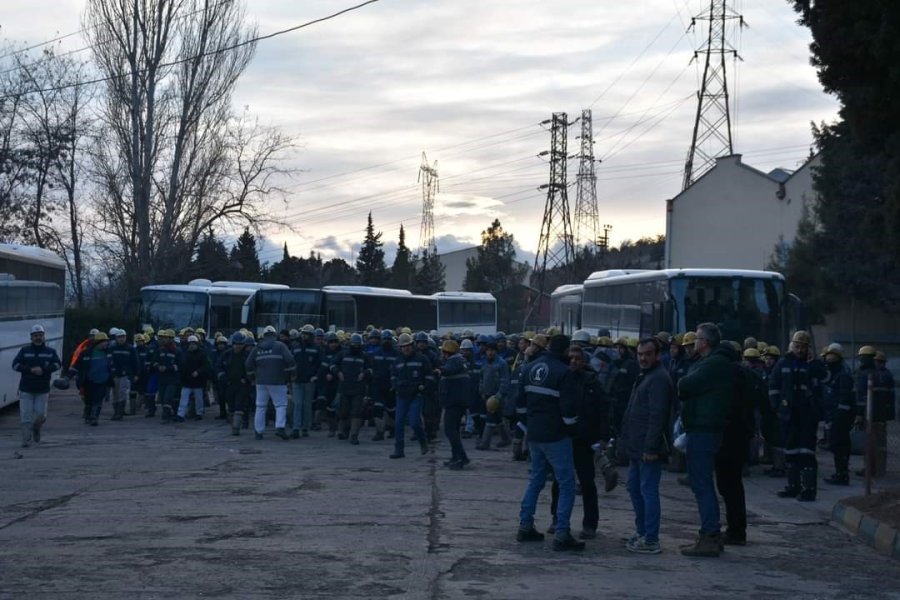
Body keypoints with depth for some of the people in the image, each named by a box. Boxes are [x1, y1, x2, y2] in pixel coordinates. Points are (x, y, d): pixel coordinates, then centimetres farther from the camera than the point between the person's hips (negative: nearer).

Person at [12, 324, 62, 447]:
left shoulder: (50, 351, 6)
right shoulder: (24, 351, 5)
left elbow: (58, 364, -6)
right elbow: (15, 365, -3)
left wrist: (43, 370, -21)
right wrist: (30, 370, -16)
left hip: (43, 390, 1)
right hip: (26, 389, 0)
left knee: (41, 414, 1)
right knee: (26, 416, -5)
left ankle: (36, 428, 33)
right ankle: (26, 440, 2)